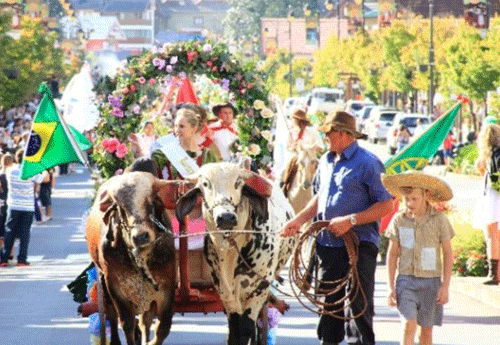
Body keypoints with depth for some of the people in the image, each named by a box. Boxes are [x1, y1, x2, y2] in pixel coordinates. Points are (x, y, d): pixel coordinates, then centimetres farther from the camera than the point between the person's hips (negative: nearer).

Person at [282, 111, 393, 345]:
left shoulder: (367, 163, -11)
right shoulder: (326, 161, 13)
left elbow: (386, 205, -13)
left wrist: (351, 221, -20)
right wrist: (300, 219, 12)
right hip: (328, 244, 8)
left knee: (358, 304, -6)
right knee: (329, 300, 15)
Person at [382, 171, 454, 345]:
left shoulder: (439, 219, -4)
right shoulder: (399, 219, -1)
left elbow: (448, 253, 2)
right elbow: (392, 254, 7)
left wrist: (445, 285, -2)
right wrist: (391, 286, 5)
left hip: (431, 280, 0)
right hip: (406, 279, 0)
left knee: (427, 328, 7)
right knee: (409, 324, -14)